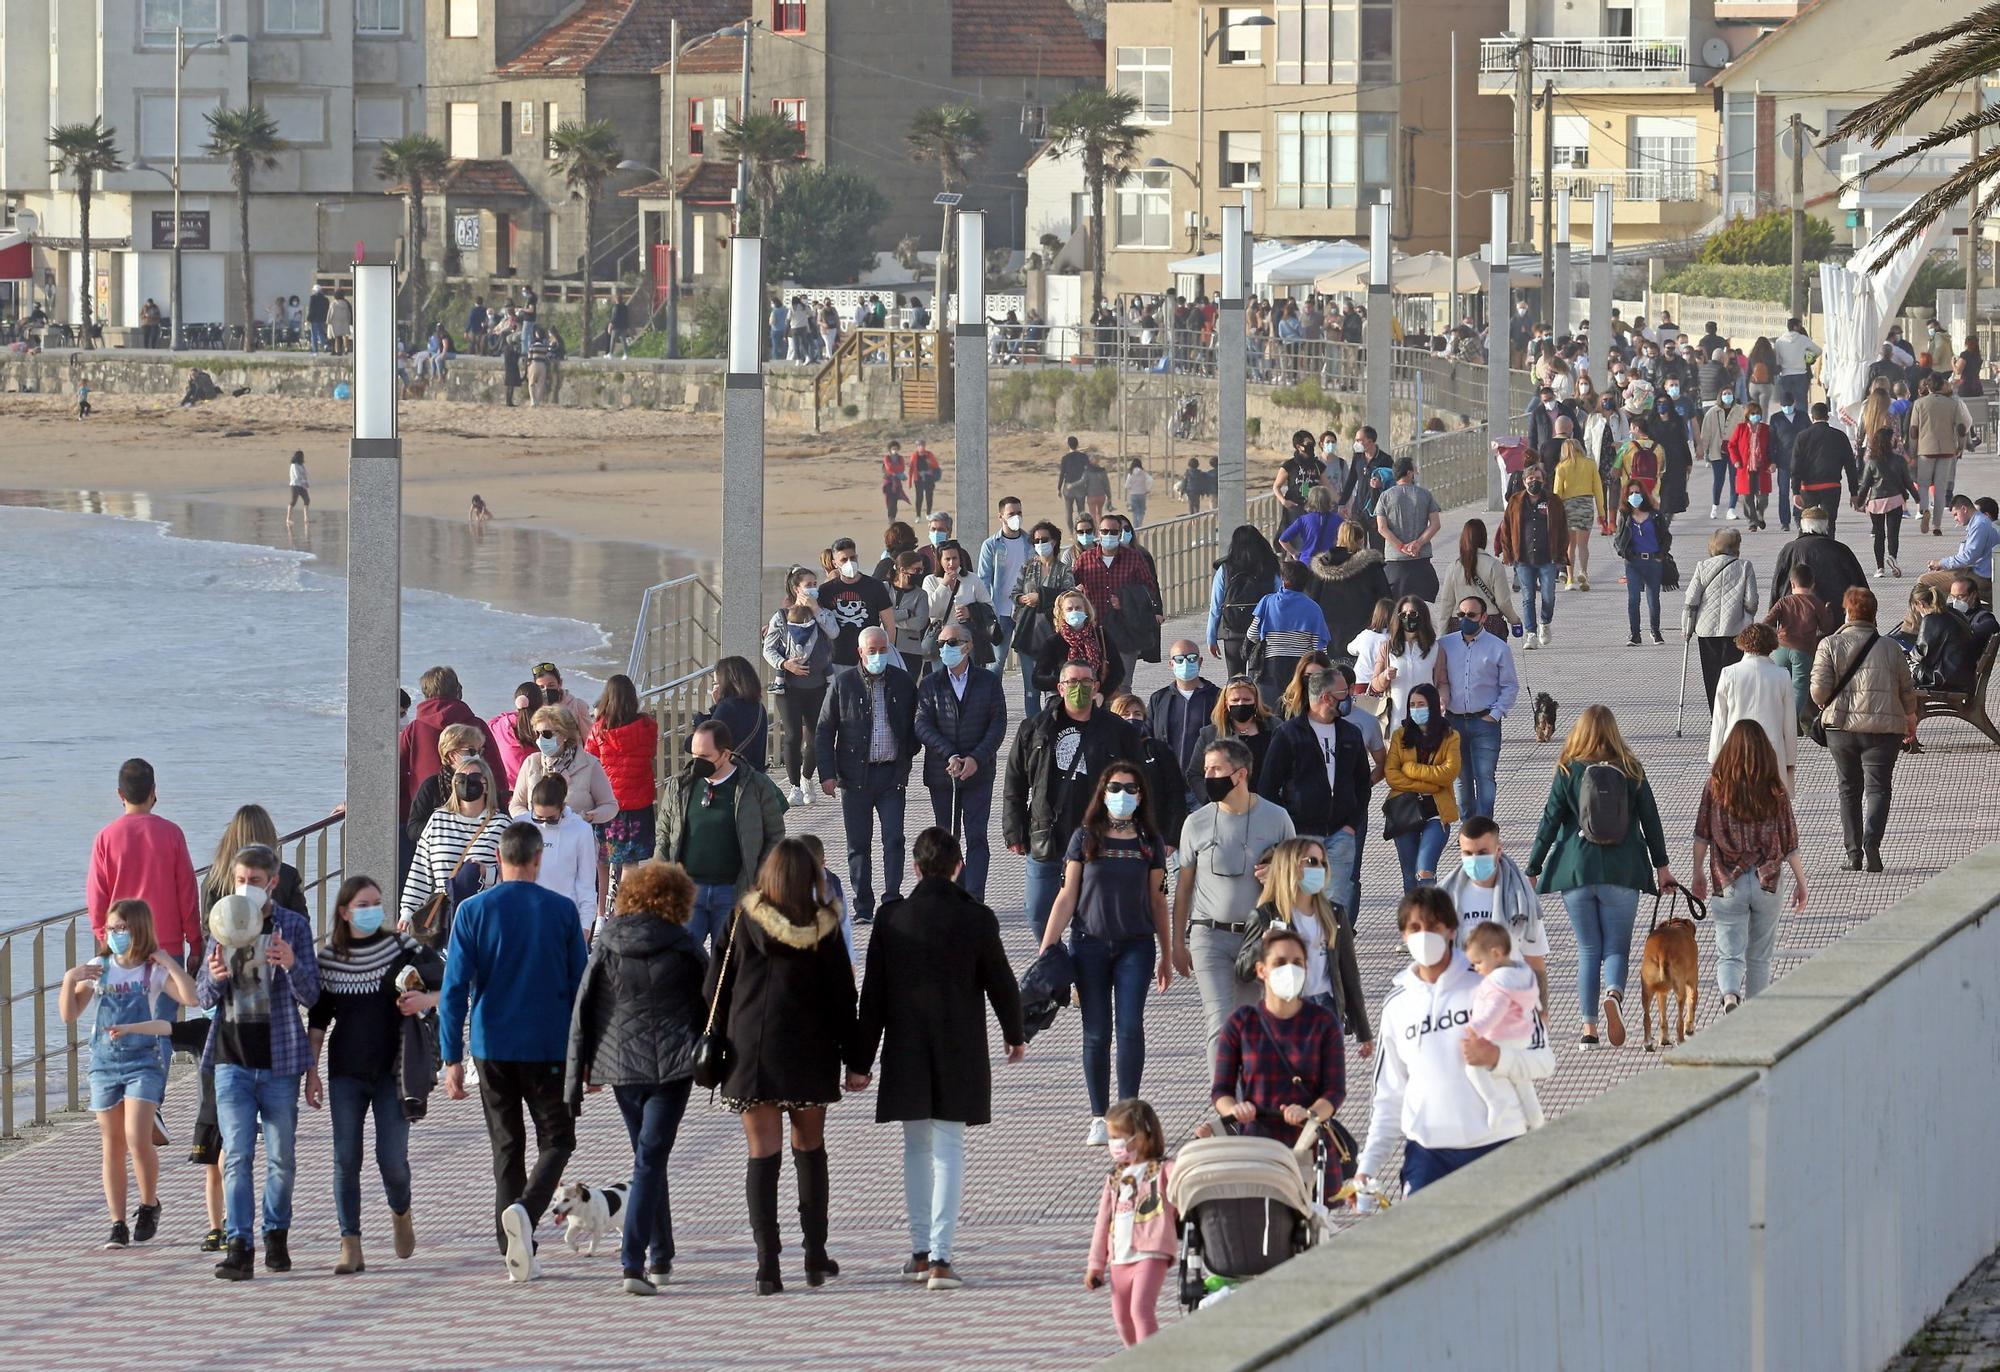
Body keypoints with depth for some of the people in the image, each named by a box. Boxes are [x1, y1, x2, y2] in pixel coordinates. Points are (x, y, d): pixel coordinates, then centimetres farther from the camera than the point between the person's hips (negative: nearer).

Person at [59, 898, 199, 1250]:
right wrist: (70, 981, -7)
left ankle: (149, 1205, 8)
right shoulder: (98, 969, 6)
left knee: (137, 1138, -16)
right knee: (112, 1146, 5)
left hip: (143, 1062, -3)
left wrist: (169, 963, -17)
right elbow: (69, 1015, 6)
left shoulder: (154, 971, -3)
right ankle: (117, 1224, 9)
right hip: (104, 1062, 3)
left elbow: (191, 997, -17)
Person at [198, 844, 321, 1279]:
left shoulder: (293, 926, -1)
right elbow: (204, 997, 9)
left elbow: (310, 995, -7)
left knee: (280, 1157, 7)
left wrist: (291, 965, -28)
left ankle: (277, 1235, 24)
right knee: (237, 1155, -6)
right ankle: (239, 1247, -10)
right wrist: (214, 978, -15)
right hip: (232, 1059, 2)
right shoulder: (225, 925, 9)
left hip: (278, 1059, -2)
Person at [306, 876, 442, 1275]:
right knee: (345, 1158, -3)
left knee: (392, 1158, -4)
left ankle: (400, 1211, 29)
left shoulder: (401, 948, -2)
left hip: (391, 1070, -2)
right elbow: (318, 1018, 10)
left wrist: (425, 1000, -21)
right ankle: (350, 1247, 0)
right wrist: (312, 1071, 6)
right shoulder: (328, 957, 3)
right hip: (346, 1071, 2)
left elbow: (448, 987, 0)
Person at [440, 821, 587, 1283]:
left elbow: (454, 989, -5)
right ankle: (526, 1210, -19)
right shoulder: (562, 911, -3)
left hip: (492, 1049, 1)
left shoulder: (473, 912, -2)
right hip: (549, 1048, -1)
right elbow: (580, 985, 3)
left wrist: (452, 1058, -1)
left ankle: (518, 1255, 9)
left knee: (507, 1148, 11)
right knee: (556, 1141, 9)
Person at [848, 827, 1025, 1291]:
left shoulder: (892, 919, -5)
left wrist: (860, 1061, 6)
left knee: (916, 1147, 15)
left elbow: (873, 994, -1)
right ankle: (939, 1257, -8)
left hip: (906, 1052, 1)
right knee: (948, 1149, 0)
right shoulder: (977, 919, -8)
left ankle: (921, 1252, 18)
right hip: (959, 1052, -1)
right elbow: (1002, 983, 2)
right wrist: (1015, 1035, 21)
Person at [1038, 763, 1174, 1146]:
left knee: (1130, 1026, -11)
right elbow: (1067, 897, 4)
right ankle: (1099, 1117, 10)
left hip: (1135, 946, 0)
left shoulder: (1149, 842, 6)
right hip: (1090, 943, 0)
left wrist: (1166, 956, 14)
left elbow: (1157, 901, 12)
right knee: (1096, 1033, 2)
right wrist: (1046, 949, -1)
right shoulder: (1085, 838, 3)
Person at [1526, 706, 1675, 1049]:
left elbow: (1550, 823, -1)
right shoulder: (1632, 772, 1)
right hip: (1622, 872, 0)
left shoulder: (1568, 773, -2)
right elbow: (1651, 821, 6)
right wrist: (1661, 866, 16)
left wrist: (1532, 872, 5)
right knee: (1617, 946, 6)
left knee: (1588, 949, 8)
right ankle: (1614, 993, -25)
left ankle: (1589, 1027, 3)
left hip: (1577, 871, 0)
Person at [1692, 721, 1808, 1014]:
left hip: (1728, 882, -1)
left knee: (1730, 954, -1)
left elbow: (1701, 836, -1)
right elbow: (1789, 843, 0)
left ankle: (1729, 994, -29)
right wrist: (1801, 881, 11)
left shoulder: (1715, 787, -5)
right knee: (1760, 957, 15)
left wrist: (1698, 875, 12)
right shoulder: (1776, 790, -5)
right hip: (1766, 881, 1)